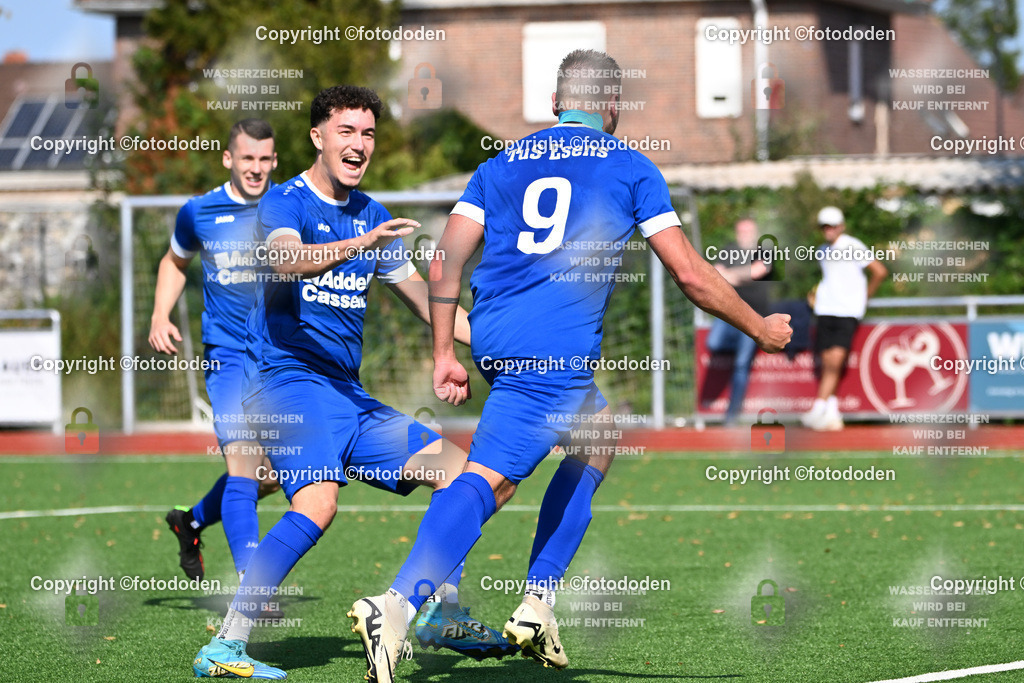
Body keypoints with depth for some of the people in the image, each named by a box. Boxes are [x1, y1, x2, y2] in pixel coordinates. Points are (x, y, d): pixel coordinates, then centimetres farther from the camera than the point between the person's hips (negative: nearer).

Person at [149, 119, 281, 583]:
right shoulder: (199, 212, 2)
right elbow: (176, 261, 21)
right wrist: (160, 317, 7)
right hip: (229, 353, -2)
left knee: (275, 473, 8)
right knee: (243, 463, -17)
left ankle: (193, 520, 34)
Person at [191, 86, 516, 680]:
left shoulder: (373, 217, 16)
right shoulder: (285, 202, -6)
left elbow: (422, 296, 25)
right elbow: (286, 259, -29)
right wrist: (360, 244, -45)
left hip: (348, 393, 8)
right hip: (289, 379, -8)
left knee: (456, 468, 8)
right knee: (317, 502, -29)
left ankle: (446, 617, 21)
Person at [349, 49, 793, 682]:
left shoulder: (502, 164, 20)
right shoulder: (629, 167, 9)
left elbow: (447, 262, 12)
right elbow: (692, 275, 8)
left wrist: (445, 355, 15)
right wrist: (760, 328, 20)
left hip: (493, 341, 6)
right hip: (558, 351, -6)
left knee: (598, 437, 24)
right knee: (490, 479, -14)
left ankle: (539, 603, 13)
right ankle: (397, 606, -31)